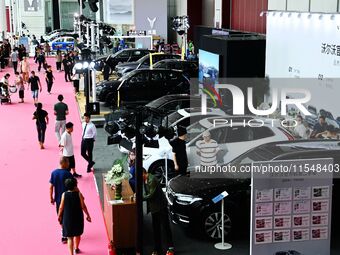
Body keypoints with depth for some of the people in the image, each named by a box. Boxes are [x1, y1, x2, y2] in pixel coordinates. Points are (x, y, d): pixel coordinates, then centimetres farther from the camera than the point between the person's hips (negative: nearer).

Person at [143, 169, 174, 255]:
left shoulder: (152, 180, -23)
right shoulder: (146, 180, 6)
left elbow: (151, 195, -23)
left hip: (161, 206, -9)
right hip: (154, 207, 9)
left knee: (165, 227, 0)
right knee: (155, 228, 12)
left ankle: (170, 248, 8)